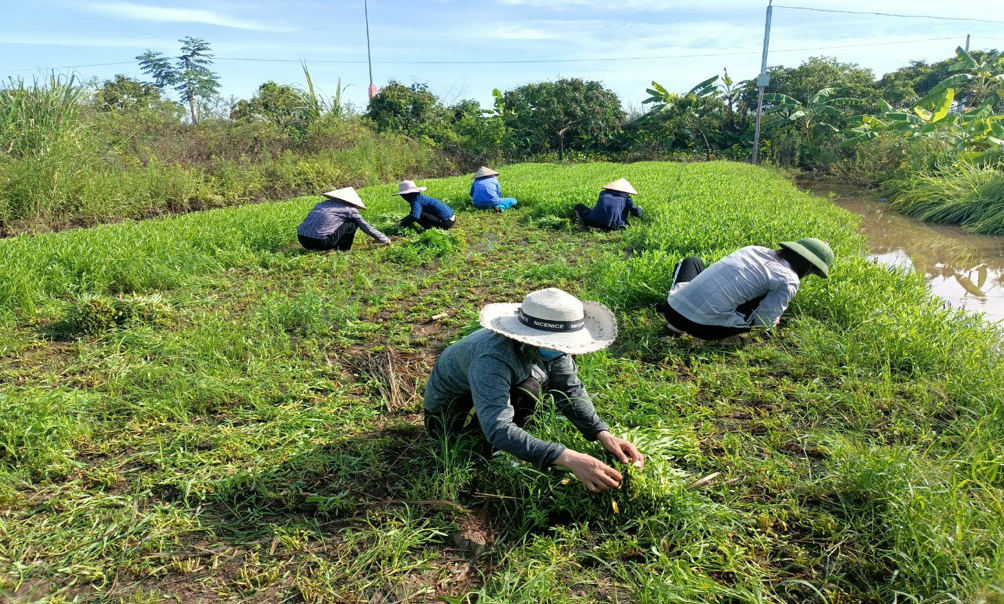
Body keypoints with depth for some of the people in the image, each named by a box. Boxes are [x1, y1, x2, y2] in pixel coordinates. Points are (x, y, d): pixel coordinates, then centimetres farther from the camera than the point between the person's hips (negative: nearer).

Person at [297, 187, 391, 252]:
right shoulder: (349, 209, 6)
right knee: (352, 223, 8)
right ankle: (342, 250, 10)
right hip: (320, 242, -6)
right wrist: (385, 239, 24)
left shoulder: (323, 203, 23)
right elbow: (366, 227, 11)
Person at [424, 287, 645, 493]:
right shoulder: (492, 359, -40)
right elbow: (498, 430, -49)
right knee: (528, 388, -33)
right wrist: (568, 458, -56)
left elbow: (571, 391, -11)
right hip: (447, 413, -7)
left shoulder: (547, 346, -18)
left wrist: (603, 434, -27)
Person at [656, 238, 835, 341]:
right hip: (701, 326, -6)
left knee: (692, 261, 33)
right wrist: (772, 321, 17)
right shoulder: (788, 280, -2)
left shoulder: (756, 249, 16)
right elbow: (763, 321, -6)